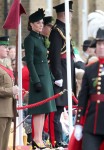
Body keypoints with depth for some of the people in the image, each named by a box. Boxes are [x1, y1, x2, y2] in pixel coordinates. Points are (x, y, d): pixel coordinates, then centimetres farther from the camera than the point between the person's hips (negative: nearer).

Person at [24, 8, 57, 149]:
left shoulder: (41, 39, 17)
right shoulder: (29, 39, -9)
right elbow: (29, 62, -14)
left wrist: (50, 78, 17)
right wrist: (36, 81, -19)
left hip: (46, 77, 9)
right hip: (39, 77, -9)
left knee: (43, 110, 8)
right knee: (40, 109, -10)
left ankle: (39, 138, 10)